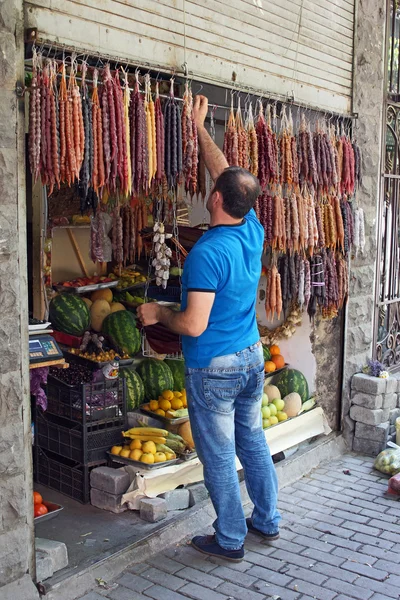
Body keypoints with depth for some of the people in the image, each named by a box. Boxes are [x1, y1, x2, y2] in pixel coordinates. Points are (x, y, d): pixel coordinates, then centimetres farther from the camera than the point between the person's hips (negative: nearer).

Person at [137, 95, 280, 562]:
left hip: (214, 368, -7)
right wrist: (199, 128, 21)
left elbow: (193, 326, -25)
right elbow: (225, 173, 12)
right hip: (252, 357, 8)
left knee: (219, 456, 8)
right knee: (252, 442, 21)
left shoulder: (207, 253, -24)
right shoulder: (252, 231, -2)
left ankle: (230, 539, 22)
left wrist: (157, 314, -6)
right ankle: (267, 521, 35)